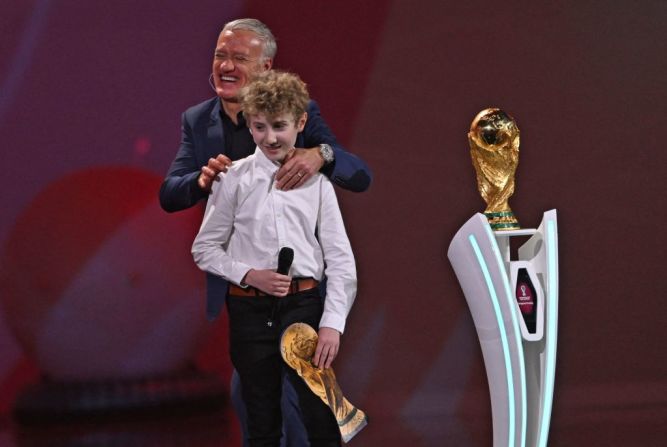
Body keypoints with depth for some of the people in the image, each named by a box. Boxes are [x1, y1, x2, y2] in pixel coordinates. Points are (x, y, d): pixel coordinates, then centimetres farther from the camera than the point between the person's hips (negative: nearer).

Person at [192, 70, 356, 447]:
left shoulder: (317, 182, 3)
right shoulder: (234, 179, 2)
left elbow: (340, 259, 1)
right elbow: (205, 249, 6)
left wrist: (333, 324, -8)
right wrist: (249, 275, -10)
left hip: (304, 306, 0)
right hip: (250, 311, 0)